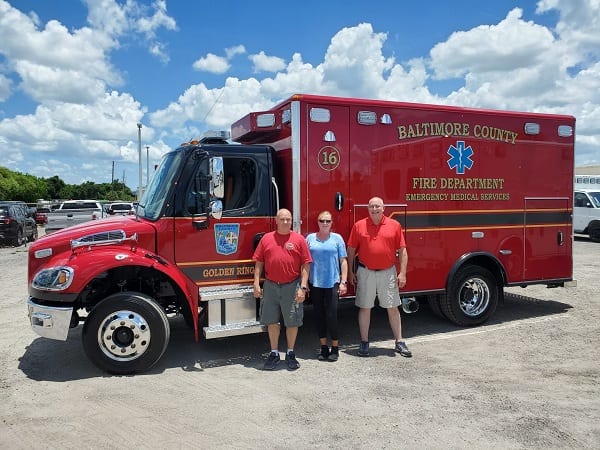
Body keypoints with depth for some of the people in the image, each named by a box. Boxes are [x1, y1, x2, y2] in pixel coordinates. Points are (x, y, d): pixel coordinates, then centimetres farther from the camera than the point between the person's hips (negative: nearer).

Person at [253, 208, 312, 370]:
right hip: (270, 286, 2)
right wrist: (256, 284, 0)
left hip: (292, 286, -2)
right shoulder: (266, 238, 6)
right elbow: (259, 263, 7)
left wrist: (303, 287, -9)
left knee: (292, 322, 7)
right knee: (271, 321, 10)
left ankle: (290, 354, 24)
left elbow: (305, 265, -2)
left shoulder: (299, 239, 0)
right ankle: (274, 353, 25)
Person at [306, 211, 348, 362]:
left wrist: (343, 282, -3)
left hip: (332, 283, -2)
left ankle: (335, 347, 12)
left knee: (331, 315, -3)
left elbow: (343, 261, 3)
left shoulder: (337, 238, 4)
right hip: (315, 283, 2)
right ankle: (324, 347, 20)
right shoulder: (310, 238, 7)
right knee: (319, 315, 7)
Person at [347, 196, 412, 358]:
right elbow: (351, 251, 4)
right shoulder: (359, 225, 0)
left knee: (393, 308, 8)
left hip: (388, 272, 0)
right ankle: (364, 342, 18)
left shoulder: (394, 225, 1)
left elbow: (402, 251, 2)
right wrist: (350, 272, 3)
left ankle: (399, 342, 20)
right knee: (365, 308, 7)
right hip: (365, 273, 0)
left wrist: (402, 273, -4)